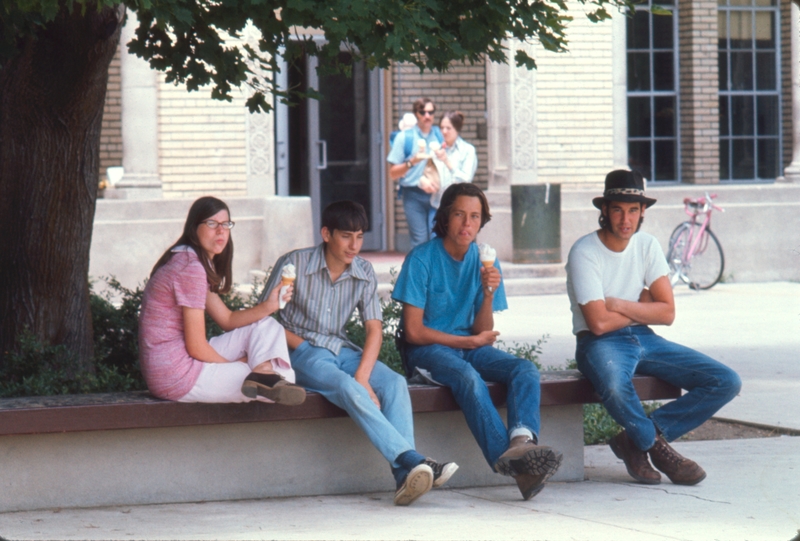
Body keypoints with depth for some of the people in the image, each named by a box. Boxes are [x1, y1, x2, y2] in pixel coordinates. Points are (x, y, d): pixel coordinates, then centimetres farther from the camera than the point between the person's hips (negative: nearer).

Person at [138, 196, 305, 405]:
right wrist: (235, 365, -2)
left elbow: (227, 320, 17)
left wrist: (267, 307, 0)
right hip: (176, 375, -11)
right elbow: (197, 347, -19)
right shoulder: (191, 268, -17)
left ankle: (263, 378, -19)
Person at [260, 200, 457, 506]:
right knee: (348, 388, -35)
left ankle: (405, 476, -40)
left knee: (394, 383, -24)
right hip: (301, 354, -5)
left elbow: (374, 328, -2)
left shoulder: (363, 273, 5)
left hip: (341, 351, 5)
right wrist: (303, 347, -14)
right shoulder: (294, 265, -8)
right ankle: (412, 460, -45)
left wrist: (362, 376, -18)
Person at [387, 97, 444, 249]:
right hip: (414, 195, -3)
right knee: (420, 241, -8)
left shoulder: (439, 135, 11)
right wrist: (412, 162, -15)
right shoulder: (404, 137, 3)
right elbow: (393, 173, 1)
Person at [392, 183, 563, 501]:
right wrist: (471, 341, -5)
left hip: (471, 348, 5)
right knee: (469, 378, -36)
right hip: (428, 350, -5)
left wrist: (489, 294, -16)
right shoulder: (422, 259, -8)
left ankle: (522, 441, -52)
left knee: (526, 371, -22)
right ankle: (511, 461, -49)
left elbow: (483, 331, 2)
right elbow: (414, 331, -10)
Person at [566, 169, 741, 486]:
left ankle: (637, 440, -9)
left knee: (726, 383, -9)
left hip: (644, 340, 6)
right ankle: (657, 447, -10)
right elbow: (599, 323, -20)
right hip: (601, 343, -6)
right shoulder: (584, 253, -12)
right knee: (615, 388, -43)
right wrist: (642, 305, -5)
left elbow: (667, 313, -1)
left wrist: (619, 305, -13)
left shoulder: (647, 246, 5)